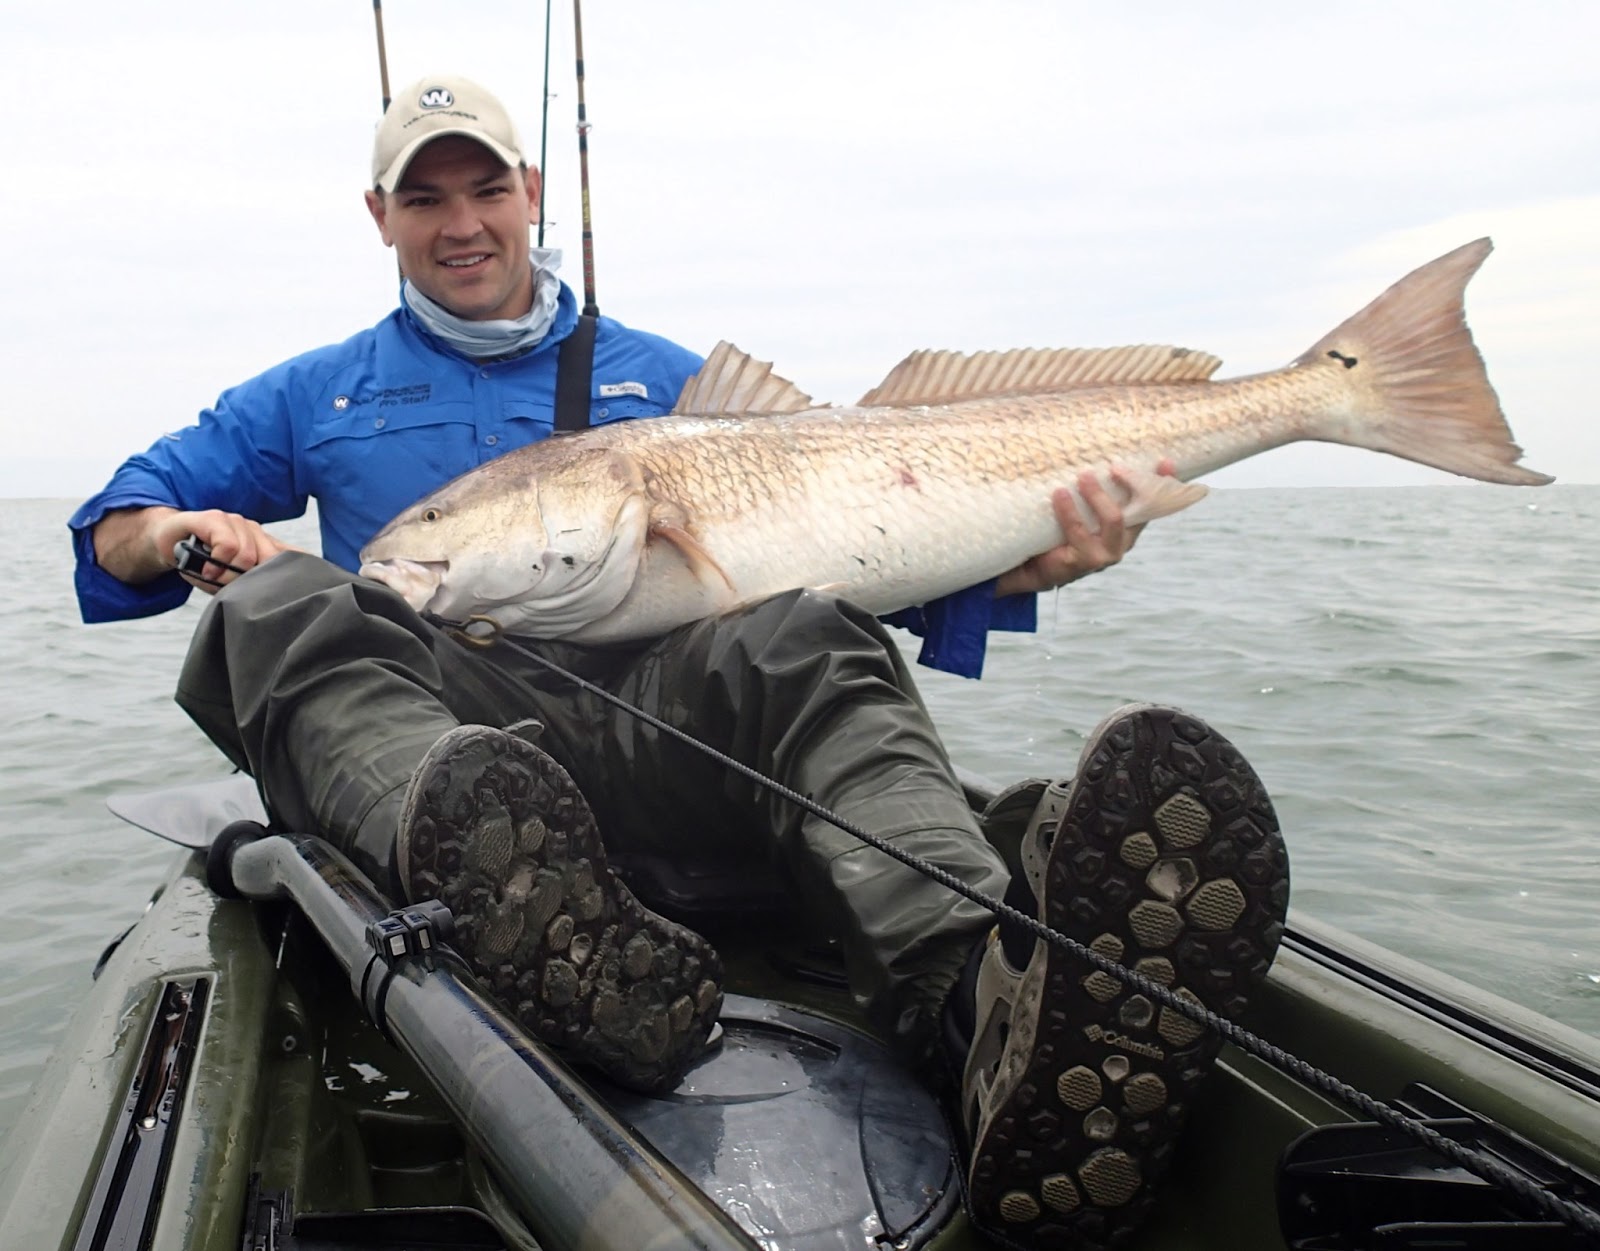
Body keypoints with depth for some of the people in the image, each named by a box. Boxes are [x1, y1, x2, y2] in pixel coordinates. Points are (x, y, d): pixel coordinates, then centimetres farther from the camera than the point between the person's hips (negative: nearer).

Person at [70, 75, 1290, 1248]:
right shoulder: (316, 395, 24)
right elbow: (115, 525, 24)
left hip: (655, 711, 0)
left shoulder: (668, 380, 23)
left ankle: (982, 992, -59)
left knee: (798, 636, -30)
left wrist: (1020, 567, -5)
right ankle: (498, 891, -57)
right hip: (420, 717, 1)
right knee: (279, 602, -28)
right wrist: (180, 533, -2)